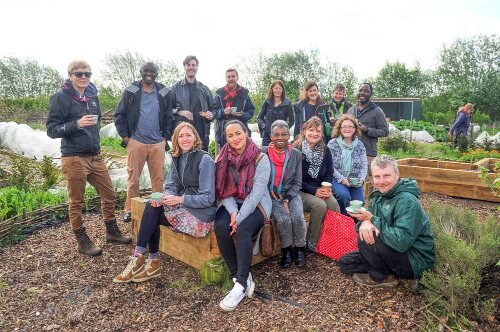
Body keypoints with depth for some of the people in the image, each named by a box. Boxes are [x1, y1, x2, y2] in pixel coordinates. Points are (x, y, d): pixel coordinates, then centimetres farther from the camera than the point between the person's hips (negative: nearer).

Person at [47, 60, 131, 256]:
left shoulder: (92, 95, 8)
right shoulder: (61, 97, -10)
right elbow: (51, 130, -12)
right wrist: (77, 124, -26)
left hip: (95, 156, 6)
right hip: (74, 158, -6)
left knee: (109, 194, 12)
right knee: (77, 202, 6)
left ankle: (112, 231, 30)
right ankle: (82, 241, 21)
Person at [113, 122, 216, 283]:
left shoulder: (204, 160, -13)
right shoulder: (177, 158, 10)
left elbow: (208, 198, -16)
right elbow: (170, 187, 8)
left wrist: (180, 199, -25)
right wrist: (163, 197, -15)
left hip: (201, 216, -7)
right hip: (184, 209, 7)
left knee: (152, 211, -15)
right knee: (152, 207, -13)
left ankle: (138, 257, -2)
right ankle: (152, 263, -4)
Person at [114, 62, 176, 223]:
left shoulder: (164, 93, 7)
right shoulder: (131, 91, 2)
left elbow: (169, 117, 11)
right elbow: (119, 115, 4)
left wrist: (165, 137, 5)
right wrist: (125, 136, -1)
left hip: (158, 143, 1)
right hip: (136, 142, -1)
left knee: (158, 178, 6)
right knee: (133, 178, 5)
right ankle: (130, 210, 15)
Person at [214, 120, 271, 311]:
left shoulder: (260, 159, -9)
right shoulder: (222, 159, 4)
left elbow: (257, 192, -16)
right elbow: (224, 190, -1)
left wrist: (240, 218, -22)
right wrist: (233, 211, -19)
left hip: (256, 204, -3)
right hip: (232, 204, 4)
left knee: (243, 230, -31)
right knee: (220, 227, -26)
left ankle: (241, 285, -21)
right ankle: (242, 277, -15)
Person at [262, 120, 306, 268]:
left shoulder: (296, 154, 0)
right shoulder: (263, 153, -6)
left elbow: (297, 182, 2)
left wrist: (287, 199, -11)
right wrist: (269, 194, -14)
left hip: (290, 194, 2)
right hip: (270, 195, -2)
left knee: (298, 217, -25)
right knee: (284, 219, -27)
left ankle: (300, 249, 5)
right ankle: (286, 250, 2)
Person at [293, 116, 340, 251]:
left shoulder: (325, 150, 7)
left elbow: (329, 173, 10)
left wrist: (326, 188, -10)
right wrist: (314, 191, -17)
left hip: (321, 189, 5)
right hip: (300, 191, -5)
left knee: (334, 204, -24)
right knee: (320, 205, -30)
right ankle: (312, 241, -10)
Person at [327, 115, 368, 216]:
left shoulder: (359, 145, 9)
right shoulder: (332, 144, -1)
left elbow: (364, 165, 7)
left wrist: (361, 179, -10)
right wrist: (342, 179, -17)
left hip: (355, 181, 3)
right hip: (337, 179, -3)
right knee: (344, 195, -31)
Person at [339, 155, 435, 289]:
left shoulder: (407, 201, -26)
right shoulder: (379, 195, 1)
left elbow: (401, 242, -35)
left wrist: (373, 219, -26)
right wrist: (364, 222, -24)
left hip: (415, 261, -8)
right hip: (395, 251, 9)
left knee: (365, 239, -26)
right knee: (345, 263, 8)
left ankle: (383, 277, -3)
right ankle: (392, 272, 6)